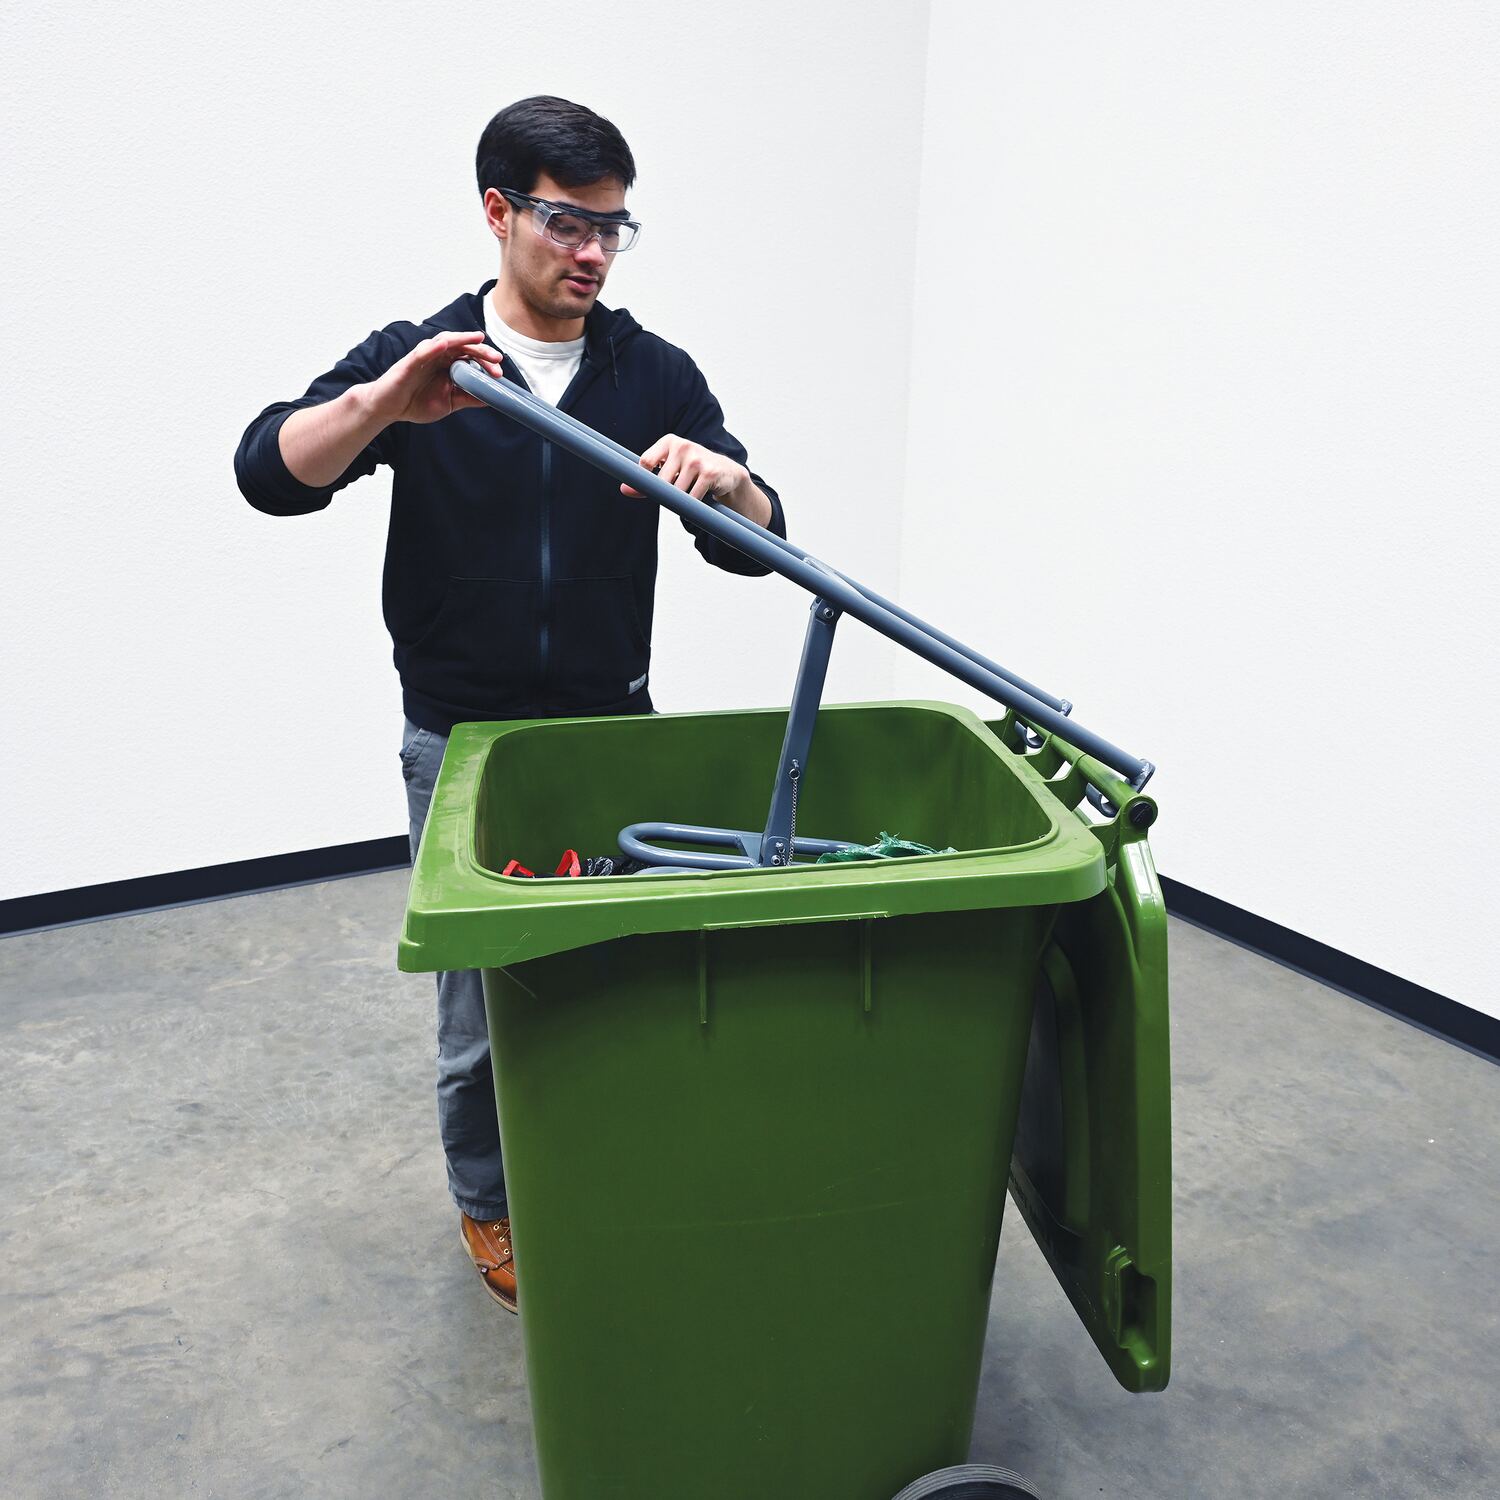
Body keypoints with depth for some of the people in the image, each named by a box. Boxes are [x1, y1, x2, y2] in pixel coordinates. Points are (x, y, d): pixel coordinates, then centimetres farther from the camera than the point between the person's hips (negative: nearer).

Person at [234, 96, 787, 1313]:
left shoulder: (655, 374, 1)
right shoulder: (415, 358, -3)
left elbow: (756, 547, -6)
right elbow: (269, 473, -17)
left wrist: (722, 477, -28)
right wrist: (384, 400, -35)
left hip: (614, 737, 2)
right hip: (463, 745, -1)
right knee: (483, 1006, 9)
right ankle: (492, 1207, 34)